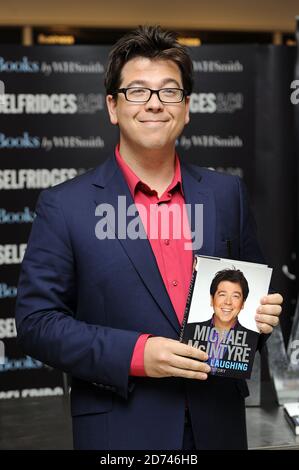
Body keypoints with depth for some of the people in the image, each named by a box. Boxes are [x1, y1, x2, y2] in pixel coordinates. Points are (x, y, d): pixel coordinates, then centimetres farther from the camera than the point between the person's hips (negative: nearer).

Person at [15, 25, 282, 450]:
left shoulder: (228, 194, 5)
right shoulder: (64, 207, -6)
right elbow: (36, 322, -8)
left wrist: (261, 313, -8)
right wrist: (135, 354, -18)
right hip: (120, 431, -3)